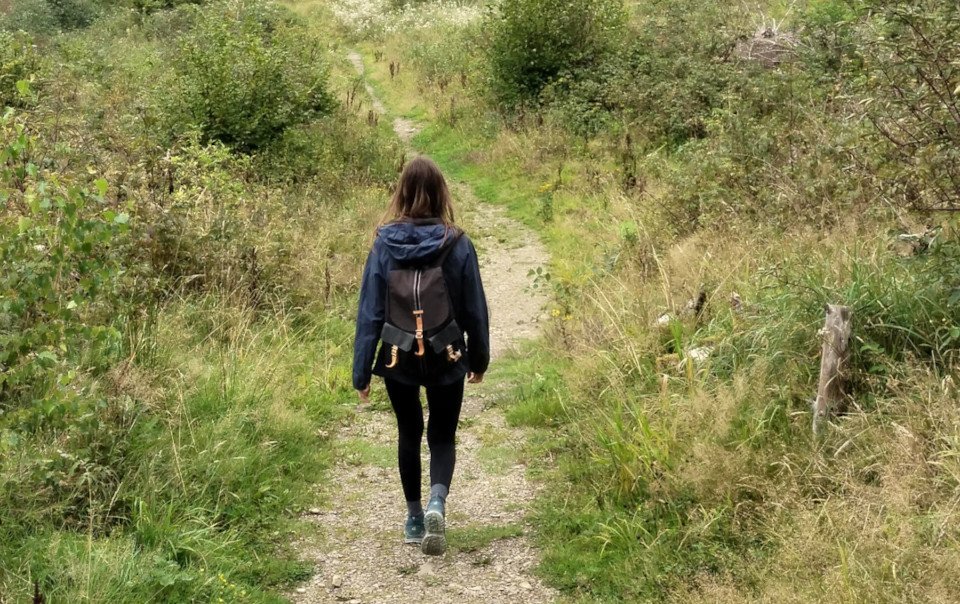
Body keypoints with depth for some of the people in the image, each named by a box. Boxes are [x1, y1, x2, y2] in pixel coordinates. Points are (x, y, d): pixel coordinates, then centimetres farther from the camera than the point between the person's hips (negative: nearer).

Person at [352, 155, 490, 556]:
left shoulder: (385, 244, -9)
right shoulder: (457, 244, -10)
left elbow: (370, 310, -7)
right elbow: (474, 309, -2)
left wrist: (362, 371, -1)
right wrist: (479, 359, 12)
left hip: (398, 359, 1)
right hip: (446, 361, -1)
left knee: (409, 434, 20)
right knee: (442, 436, 13)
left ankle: (414, 517, 26)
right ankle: (437, 502, -13)